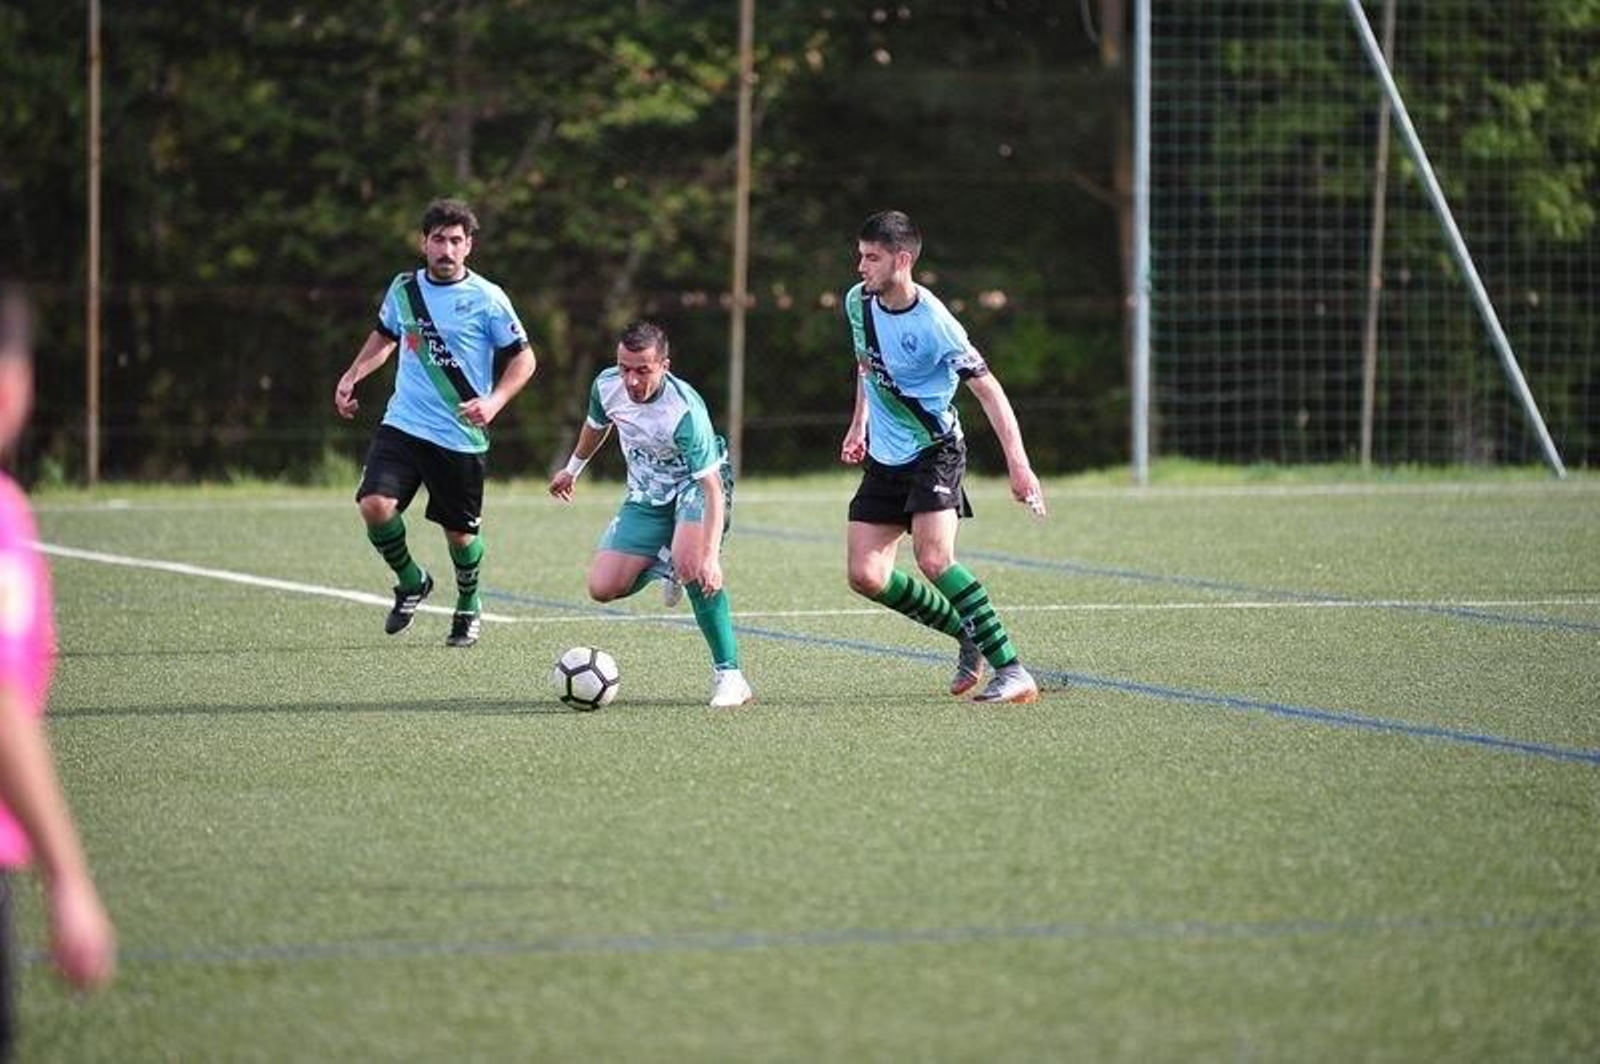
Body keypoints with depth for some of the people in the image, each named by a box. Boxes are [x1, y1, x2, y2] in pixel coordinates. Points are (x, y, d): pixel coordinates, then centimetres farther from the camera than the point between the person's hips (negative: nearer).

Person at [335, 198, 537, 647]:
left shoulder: (486, 298, -8)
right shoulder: (404, 288, 5)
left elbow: (523, 358, -3)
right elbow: (385, 336, 24)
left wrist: (494, 401, -18)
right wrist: (352, 376, 11)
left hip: (462, 437, -3)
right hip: (403, 425, 3)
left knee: (460, 532, 7)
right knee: (375, 505, -18)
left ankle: (469, 607, 37)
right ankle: (412, 583, 9)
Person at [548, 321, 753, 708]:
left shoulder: (685, 410, -34)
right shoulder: (607, 386, -15)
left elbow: (712, 487, -36)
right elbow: (596, 425, 11)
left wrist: (710, 555, -46)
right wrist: (572, 469, 29)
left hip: (695, 486, -6)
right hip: (647, 497, 6)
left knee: (691, 562, -35)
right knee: (602, 588, -8)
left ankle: (728, 674, -26)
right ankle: (665, 567, 24)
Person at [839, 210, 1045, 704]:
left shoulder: (932, 323, -22)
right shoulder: (858, 302, -1)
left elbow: (988, 390, -21)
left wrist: (1018, 464, -28)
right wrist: (858, 425, 20)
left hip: (935, 450, -7)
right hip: (884, 457, 7)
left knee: (934, 560, -26)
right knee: (866, 577, -2)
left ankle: (1012, 672, -21)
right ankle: (968, 635, 16)